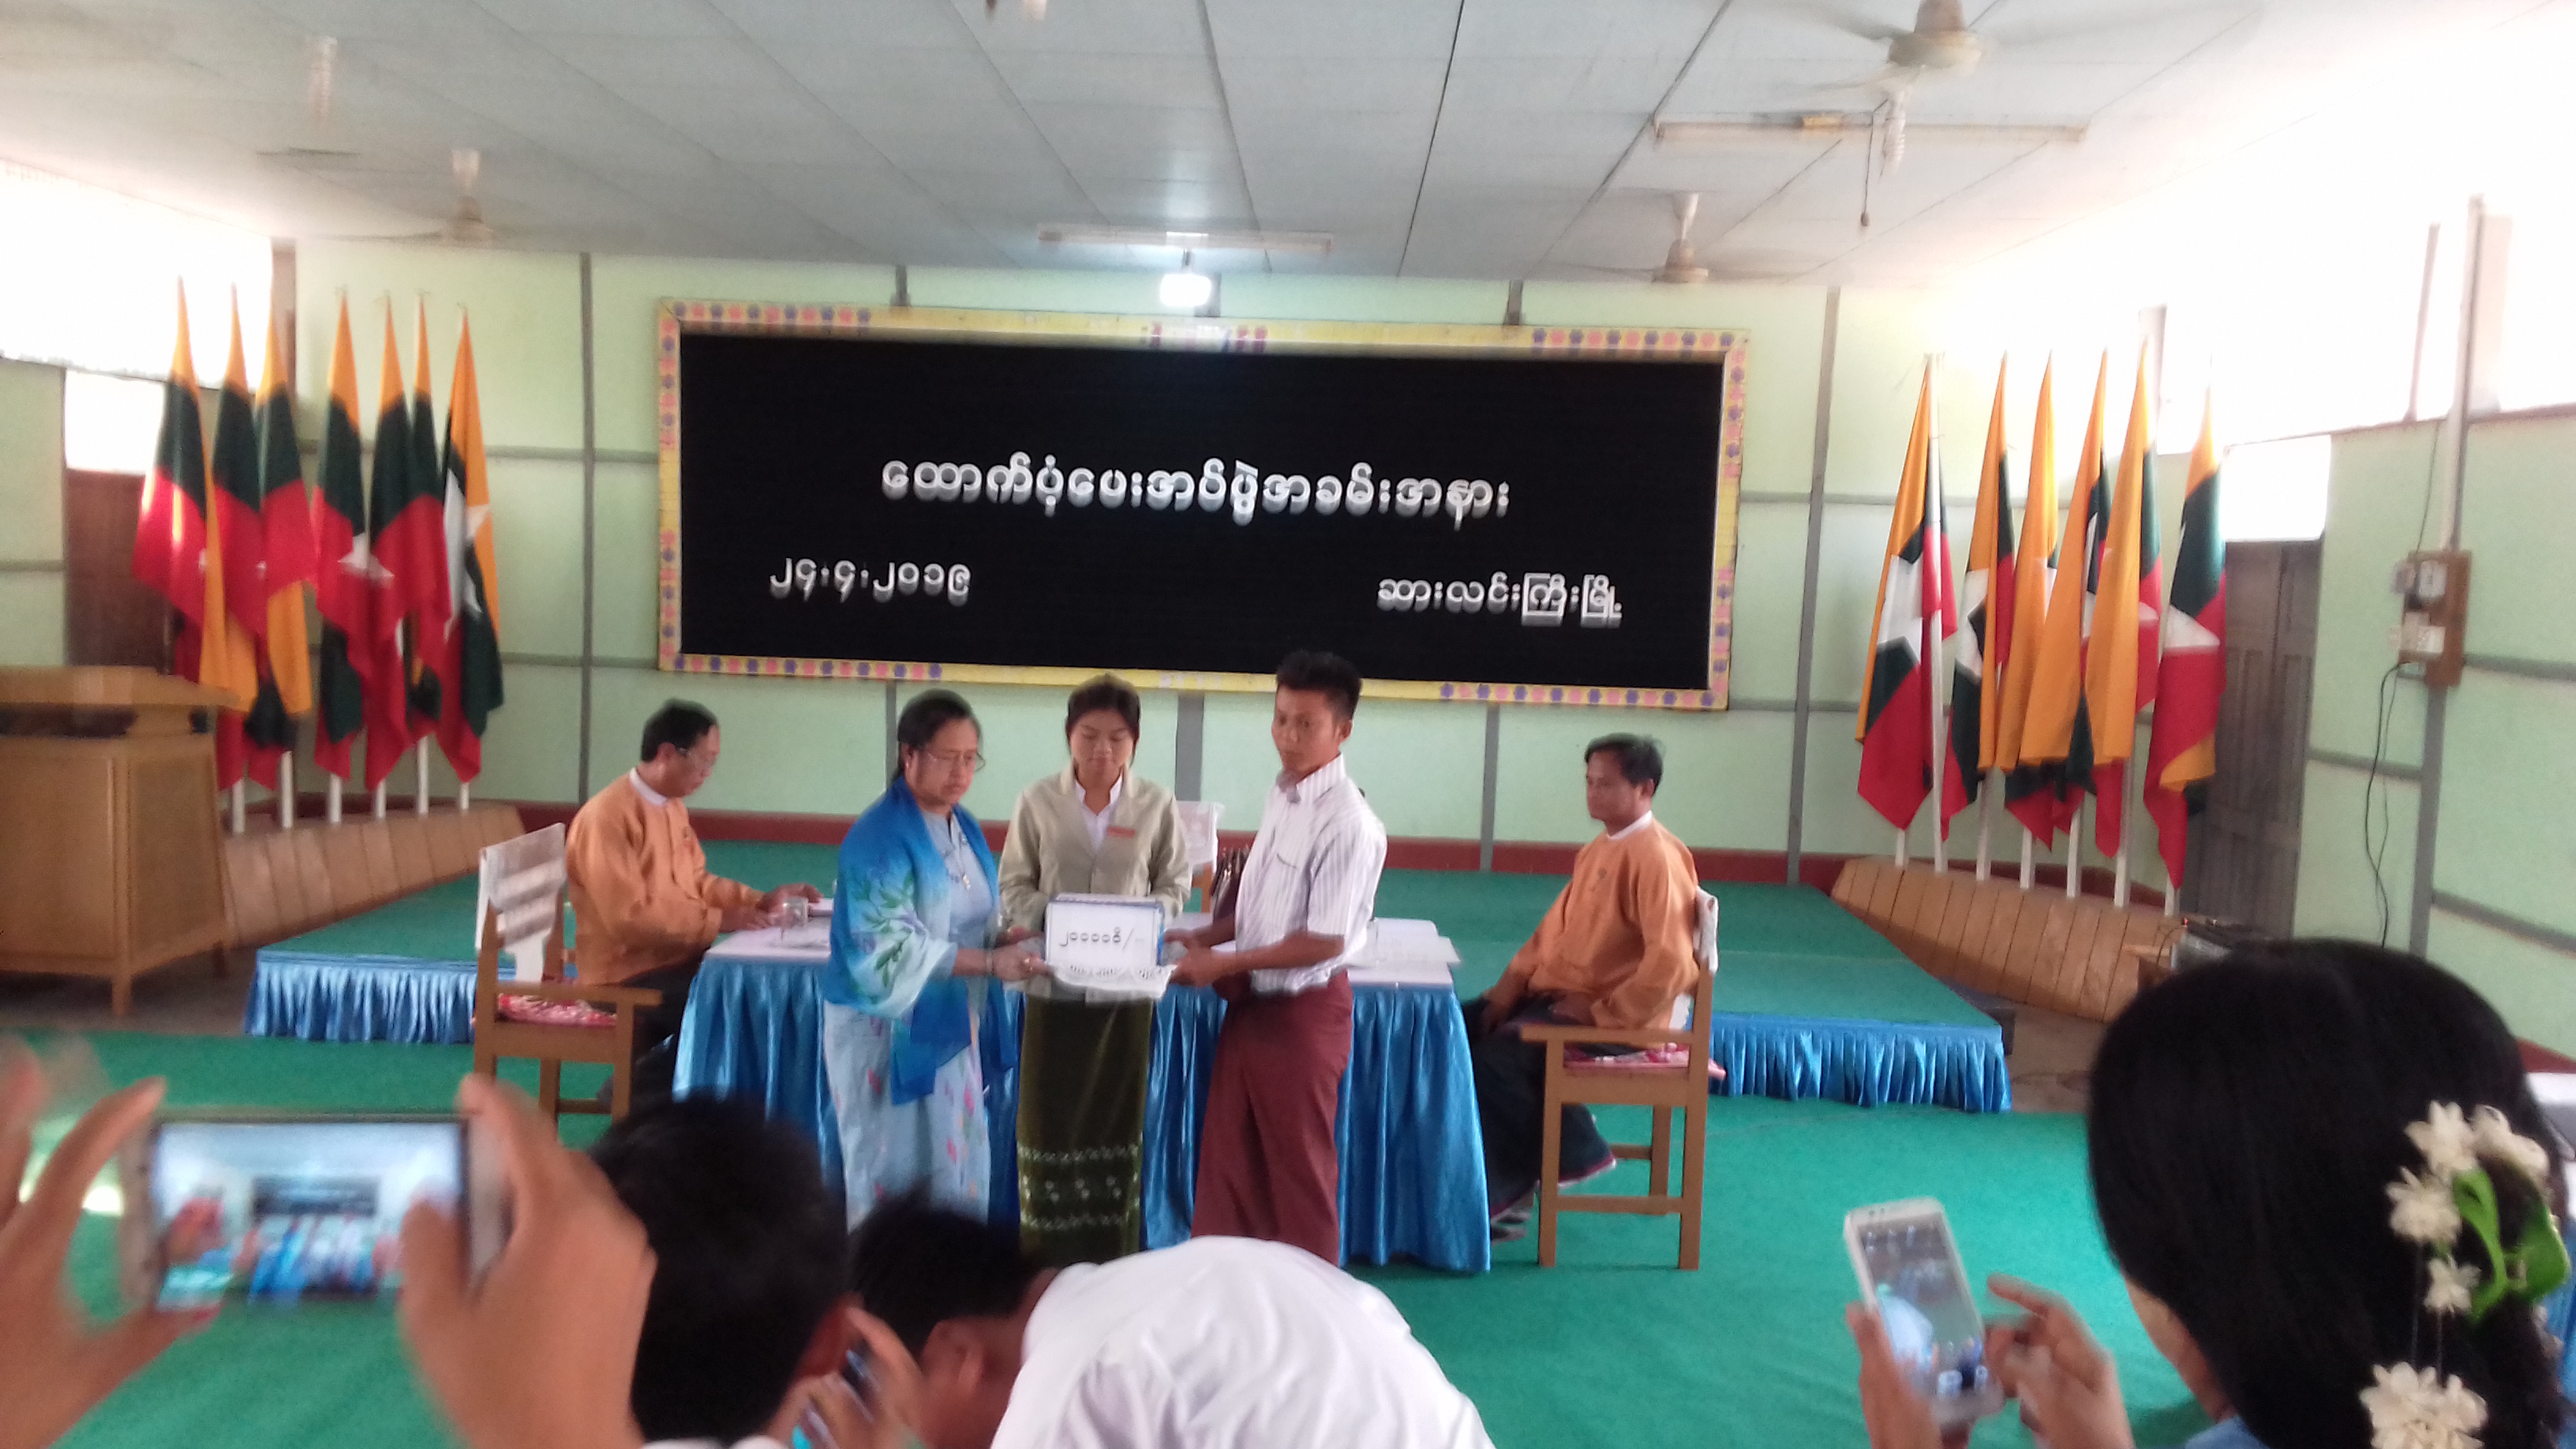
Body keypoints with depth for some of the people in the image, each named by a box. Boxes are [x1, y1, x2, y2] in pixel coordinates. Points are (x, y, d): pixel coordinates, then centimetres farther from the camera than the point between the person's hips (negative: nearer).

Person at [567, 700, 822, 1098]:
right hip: (629, 976, -9)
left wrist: (760, 900, 2)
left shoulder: (672, 806, 8)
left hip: (674, 958, 9)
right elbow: (629, 916, -26)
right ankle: (639, 1089, -2)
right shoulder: (606, 817, -20)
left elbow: (696, 881, 17)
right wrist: (719, 921, -25)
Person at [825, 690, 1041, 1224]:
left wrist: (1006, 940, -7)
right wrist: (991, 963, -28)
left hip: (949, 1023, 8)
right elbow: (891, 951, -24)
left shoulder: (966, 829, 8)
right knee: (891, 1172, 3)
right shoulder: (879, 838, -17)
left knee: (959, 1171, 12)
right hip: (887, 1027, -7)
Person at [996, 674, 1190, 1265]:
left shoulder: (1156, 805, -3)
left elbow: (1174, 886, 5)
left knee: (1117, 1121, 10)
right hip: (1055, 984, 0)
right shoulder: (1038, 801, -4)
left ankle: (1112, 1263, 23)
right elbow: (1014, 886, 2)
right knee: (1050, 1120, 6)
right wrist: (1049, 919, -17)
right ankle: (1047, 1261, 20)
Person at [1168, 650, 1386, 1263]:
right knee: (1227, 1158, 18)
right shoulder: (1281, 795, 5)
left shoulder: (1346, 821, -22)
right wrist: (1206, 936, 2)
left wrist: (1223, 964, -17)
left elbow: (1324, 941, -23)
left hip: (1303, 1011, -8)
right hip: (1253, 1001, 8)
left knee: (1299, 1167, 8)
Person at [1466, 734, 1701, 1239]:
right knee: (1462, 1028, 1)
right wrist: (1512, 984, 5)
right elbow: (1555, 925, 18)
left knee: (1496, 1058, -23)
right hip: (1553, 993, 10)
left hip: (1612, 1018, -10)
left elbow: (1672, 964, -25)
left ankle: (1507, 1194, -3)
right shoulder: (1600, 848, 14)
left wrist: (1603, 1013, -19)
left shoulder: (1654, 856, -17)